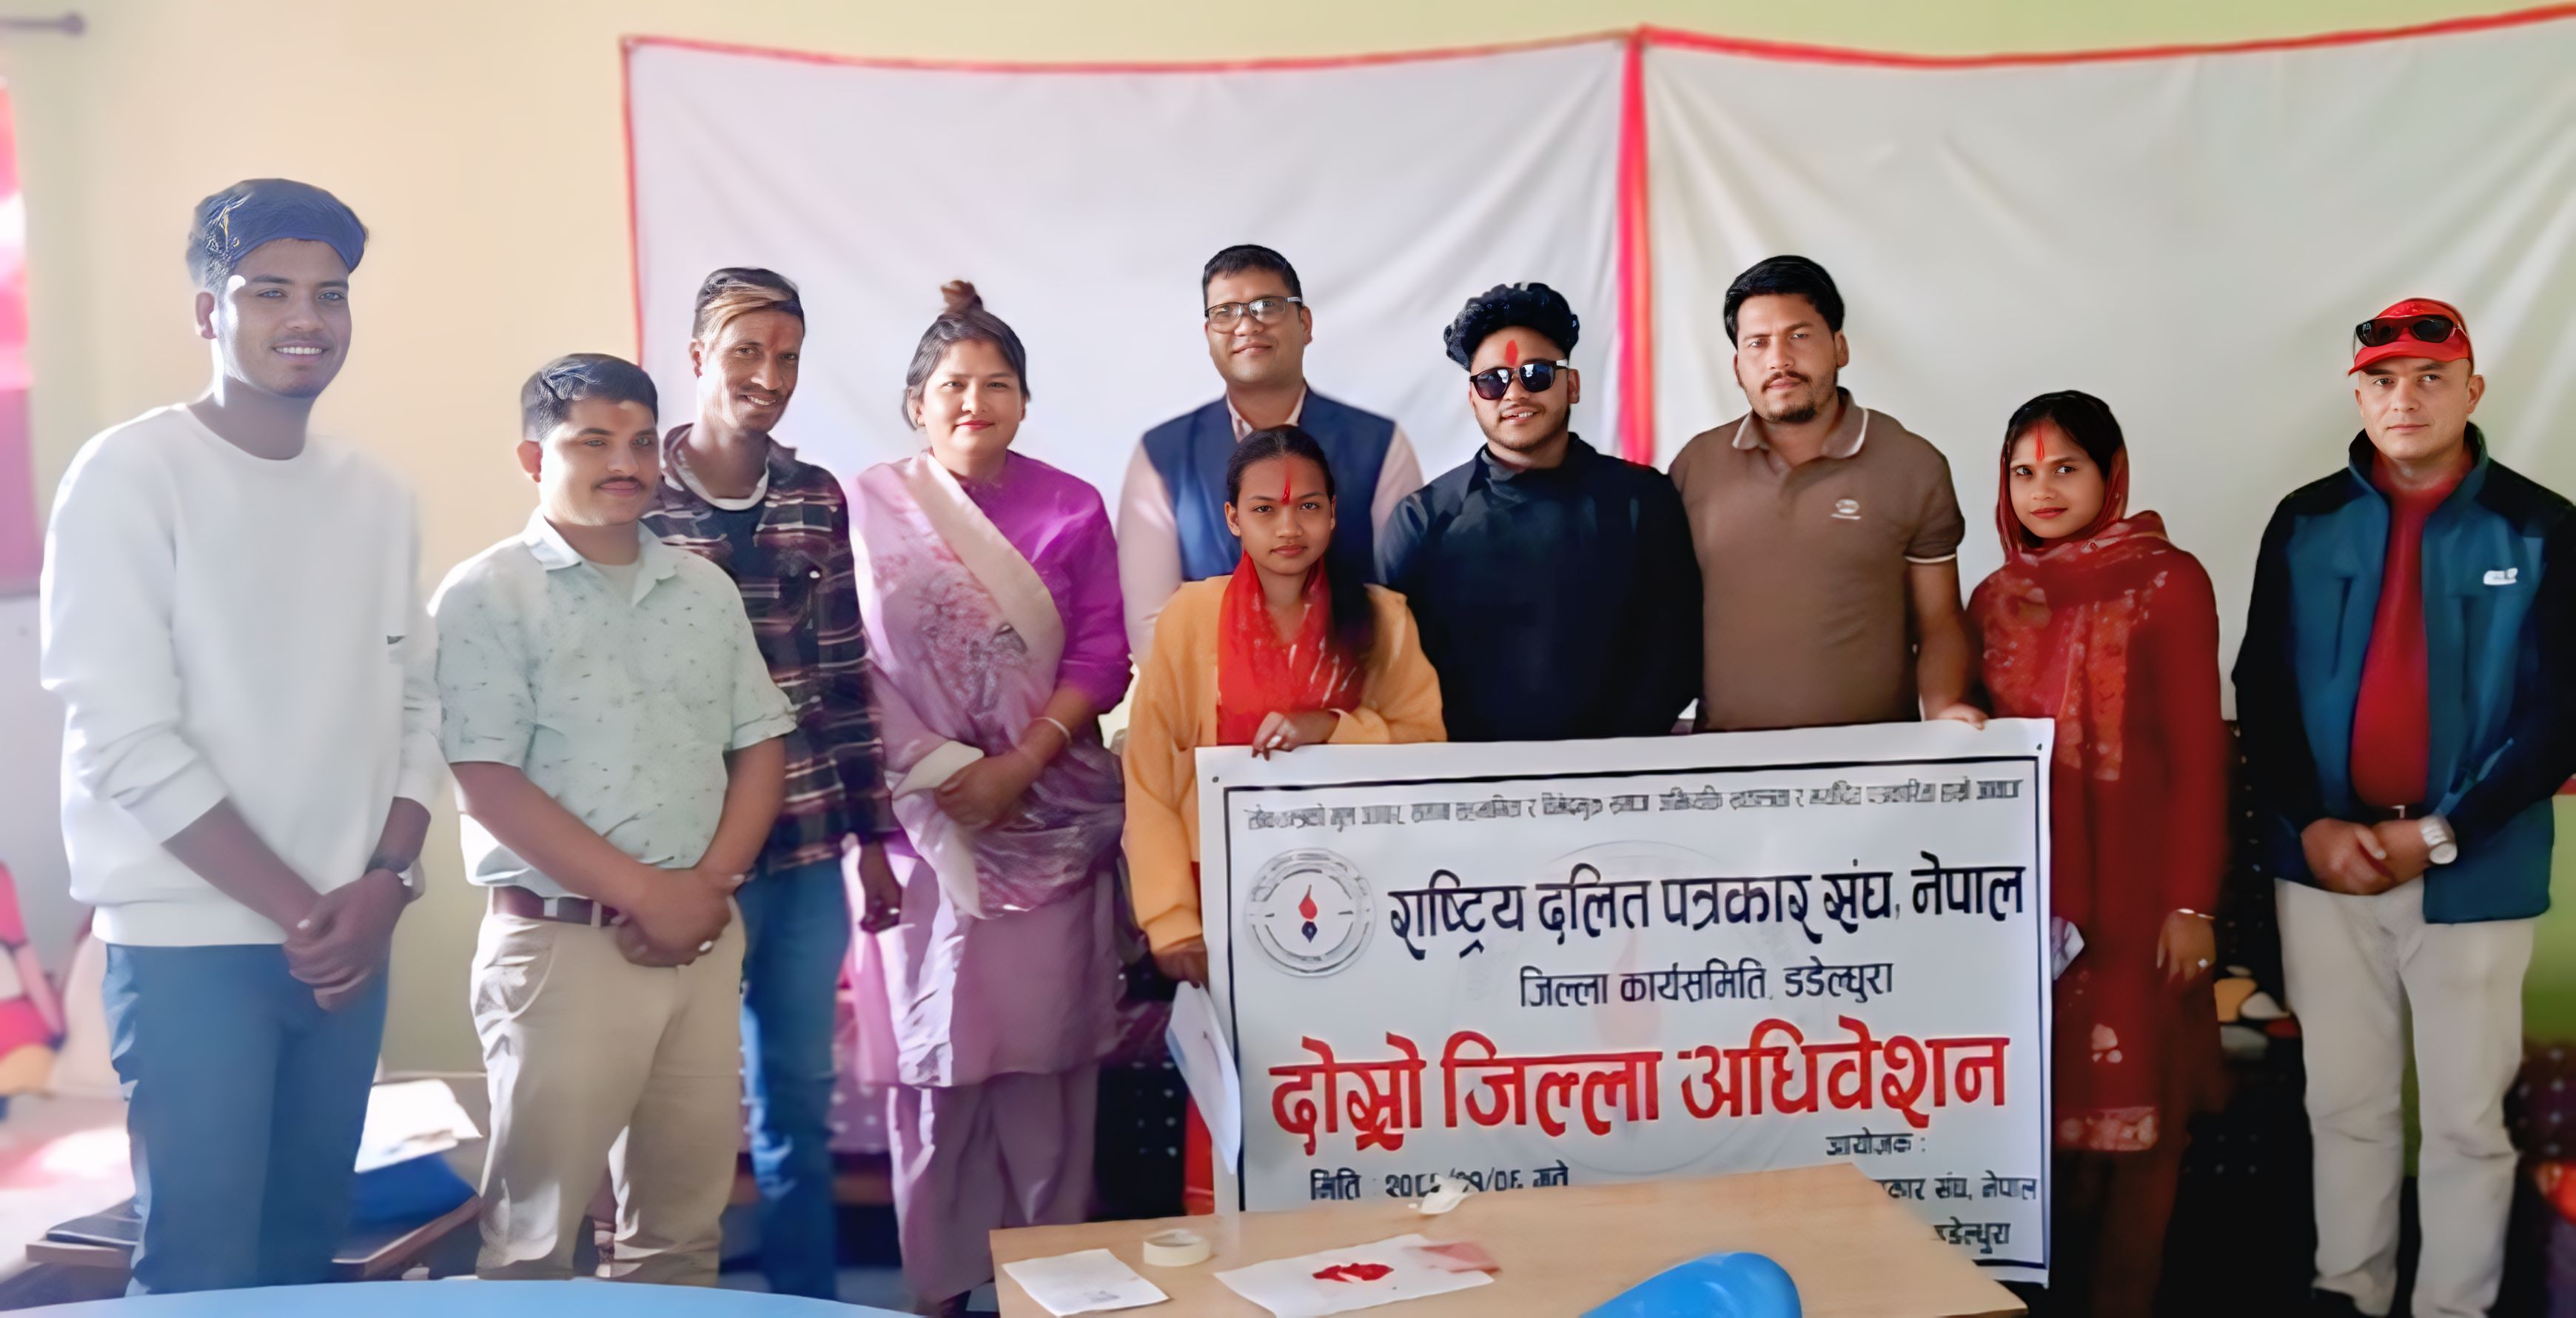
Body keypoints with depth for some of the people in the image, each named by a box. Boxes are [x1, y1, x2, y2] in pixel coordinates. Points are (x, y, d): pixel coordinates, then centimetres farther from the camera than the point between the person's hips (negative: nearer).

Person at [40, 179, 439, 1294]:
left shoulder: (378, 496, 9)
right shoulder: (131, 475, -7)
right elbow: (125, 739, -13)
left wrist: (385, 884, -4)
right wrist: (297, 910, -13)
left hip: (347, 939, 5)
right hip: (192, 942, -5)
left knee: (307, 1249, 12)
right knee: (203, 1269, -3)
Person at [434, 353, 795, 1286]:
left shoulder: (706, 589, 10)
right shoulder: (487, 595, -6)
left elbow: (761, 745, 9)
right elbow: (489, 784, -14)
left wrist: (709, 885, -6)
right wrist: (645, 894, -16)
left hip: (704, 942, 5)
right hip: (560, 945, -5)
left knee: (681, 1222, 15)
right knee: (535, 1230, 6)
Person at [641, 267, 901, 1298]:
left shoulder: (819, 500, 7)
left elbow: (845, 677, 10)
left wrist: (871, 836, 9)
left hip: (809, 848, 4)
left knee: (799, 1093, 14)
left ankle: (810, 1298, 28)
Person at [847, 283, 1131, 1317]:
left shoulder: (1072, 510, 5)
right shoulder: (867, 508, 2)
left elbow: (1102, 657, 0)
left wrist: (1018, 765, -12)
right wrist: (941, 775, -11)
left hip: (1052, 817, 1)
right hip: (925, 815, 0)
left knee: (1045, 1047, 4)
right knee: (938, 1045, 4)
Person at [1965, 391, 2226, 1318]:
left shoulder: (2168, 582, -5)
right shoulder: (1995, 598, 9)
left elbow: (2199, 752, -8)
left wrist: (2192, 900, -12)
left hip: (2134, 885, -4)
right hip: (2025, 886, 5)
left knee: (2132, 1099, 5)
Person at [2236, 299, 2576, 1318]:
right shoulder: (2306, 523, 4)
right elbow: (2261, 688, 3)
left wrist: (2440, 832, -13)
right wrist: (2310, 825, -9)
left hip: (2475, 877, -2)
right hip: (2323, 864, 2)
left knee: (2467, 1118, 8)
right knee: (2344, 1105, 13)